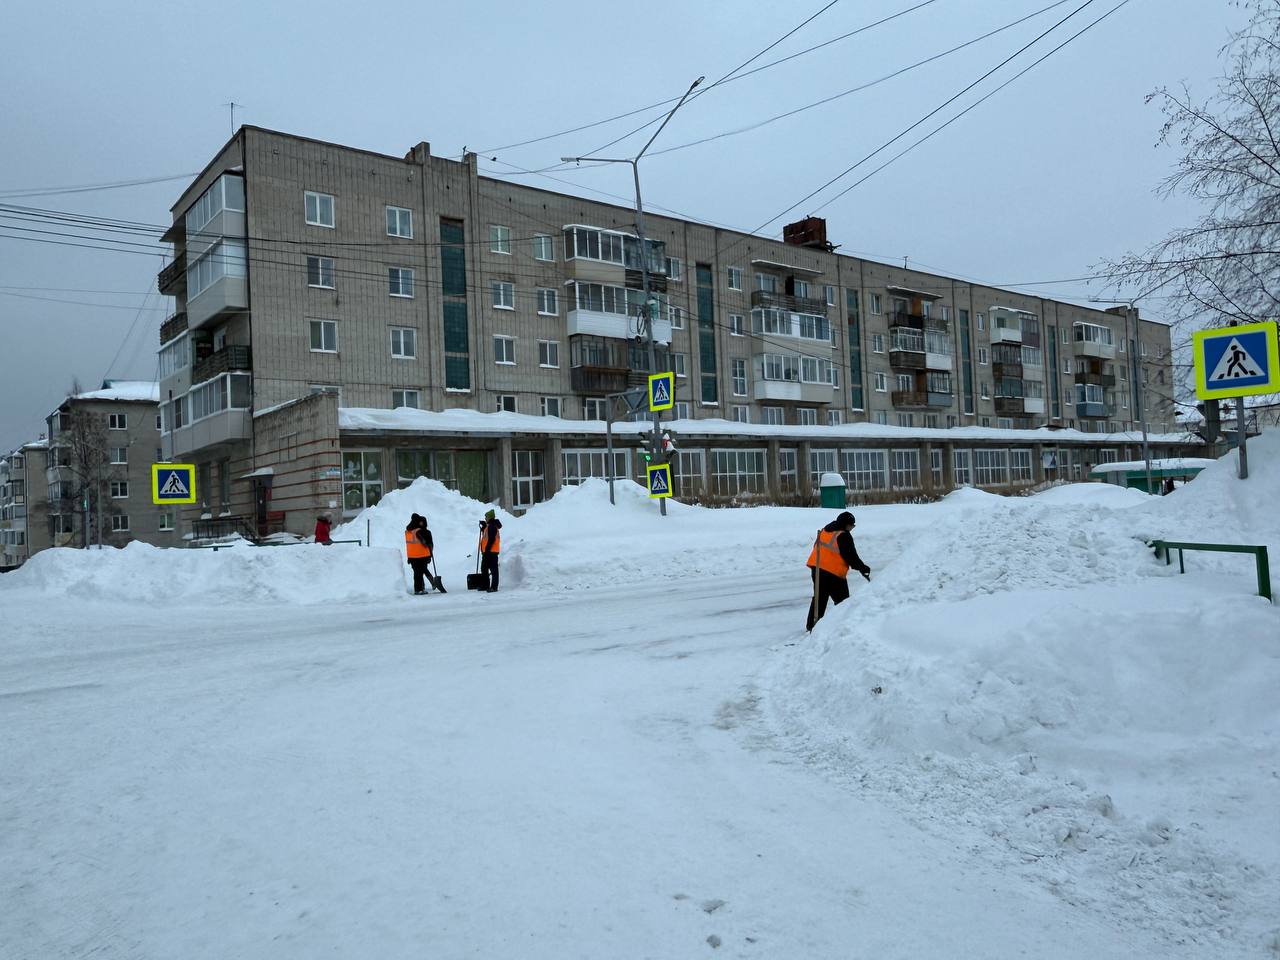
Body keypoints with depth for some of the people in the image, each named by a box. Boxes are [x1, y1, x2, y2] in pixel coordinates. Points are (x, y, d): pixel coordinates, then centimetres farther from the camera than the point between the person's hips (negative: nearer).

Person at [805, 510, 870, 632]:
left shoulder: (825, 530, 15)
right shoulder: (844, 536, -10)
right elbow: (851, 556, -10)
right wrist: (862, 568, 1)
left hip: (817, 567, 8)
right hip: (834, 572, -8)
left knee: (819, 597, 15)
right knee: (842, 600, 3)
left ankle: (812, 624, 15)